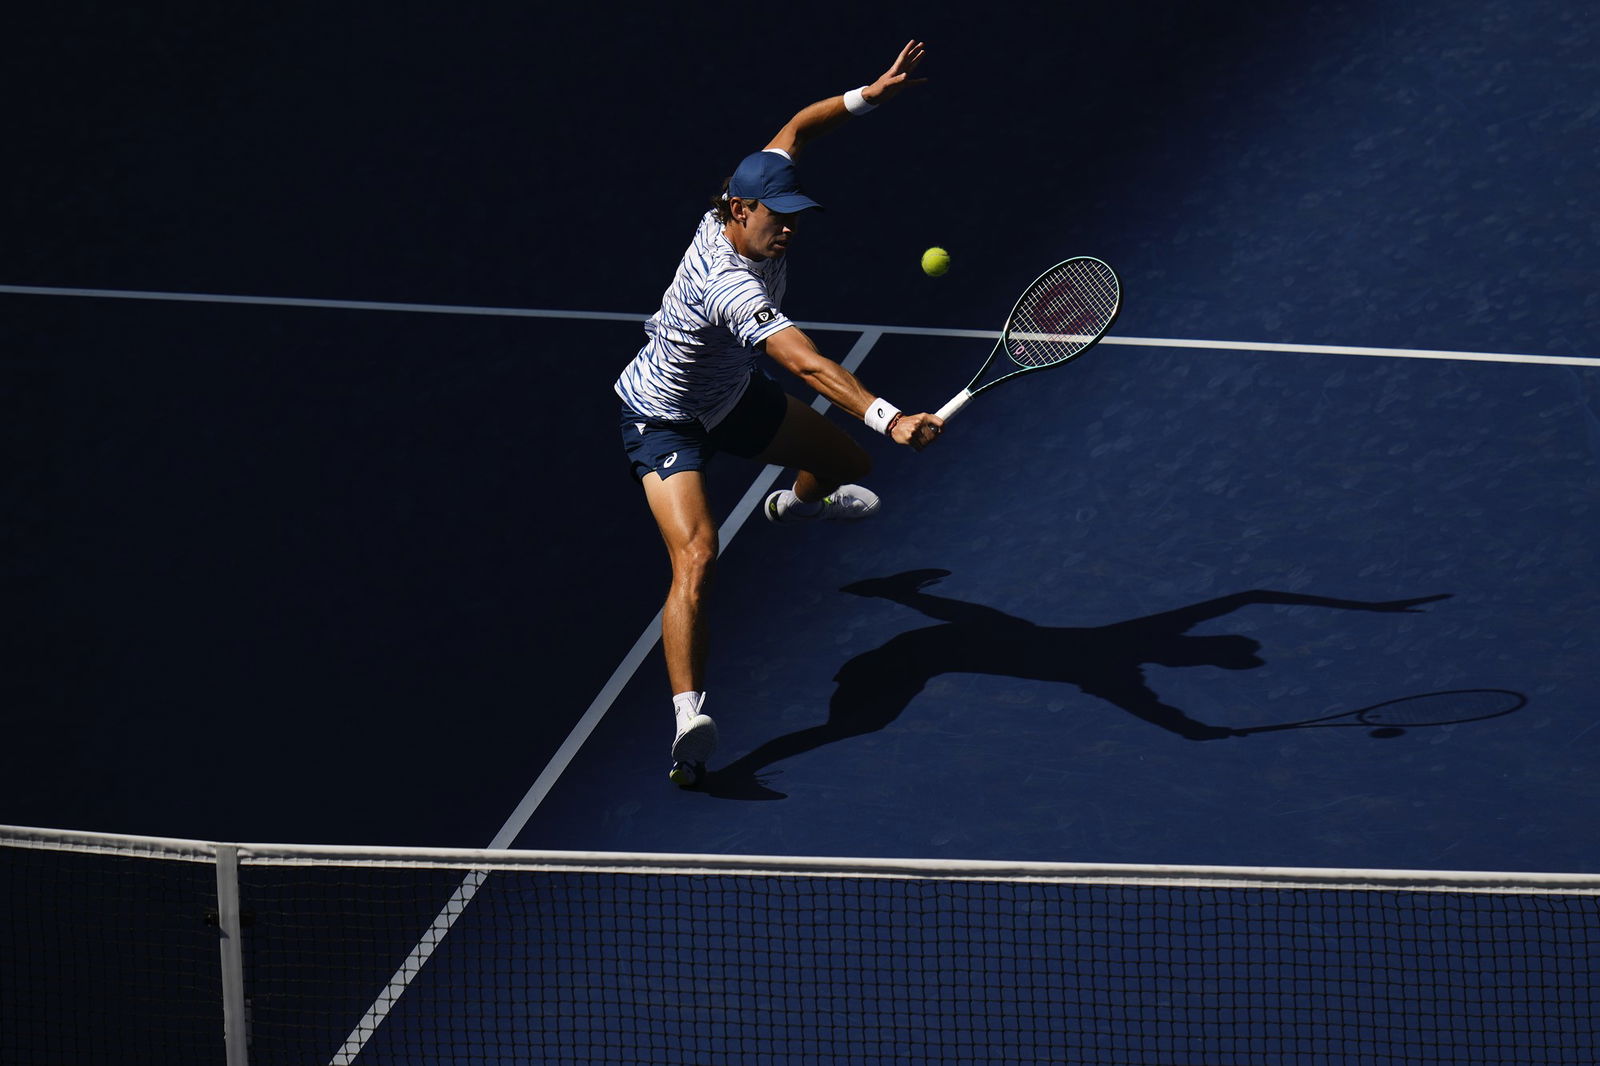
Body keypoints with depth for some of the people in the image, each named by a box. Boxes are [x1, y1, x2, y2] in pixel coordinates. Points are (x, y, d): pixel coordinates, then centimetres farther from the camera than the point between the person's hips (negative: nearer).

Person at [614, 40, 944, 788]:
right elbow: (809, 365, -54)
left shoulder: (750, 213, -20)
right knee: (696, 558, -29)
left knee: (846, 464, 24)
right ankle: (689, 715, -36)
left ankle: (794, 504, 64)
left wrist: (868, 96, -12)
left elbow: (793, 132, -1)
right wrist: (889, 418, -64)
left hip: (732, 394, 9)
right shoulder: (730, 285, -44)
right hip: (666, 421, -9)